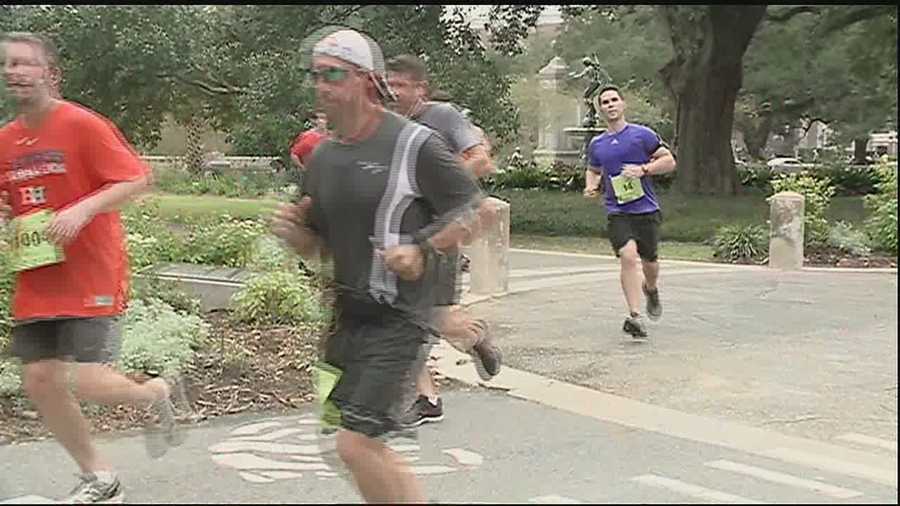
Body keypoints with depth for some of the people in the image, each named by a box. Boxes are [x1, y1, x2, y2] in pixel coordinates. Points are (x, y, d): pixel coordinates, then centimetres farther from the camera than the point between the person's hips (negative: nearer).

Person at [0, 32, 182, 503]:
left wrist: (81, 211, -24)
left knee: (80, 381, -13)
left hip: (90, 276, -7)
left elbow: (136, 179, -14)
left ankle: (155, 394, 20)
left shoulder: (82, 125, -11)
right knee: (38, 382, 4)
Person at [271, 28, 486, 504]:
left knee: (355, 443, -12)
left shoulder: (414, 145, -11)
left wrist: (423, 249, -22)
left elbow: (473, 212, -7)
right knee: (365, 445, 14)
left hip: (397, 317, -8)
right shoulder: (322, 158, 10)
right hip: (346, 315, 8)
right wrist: (292, 230, -3)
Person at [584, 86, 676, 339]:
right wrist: (591, 185, 6)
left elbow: (669, 161, 0)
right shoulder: (596, 144, 10)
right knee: (628, 256, -20)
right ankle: (634, 316, -21)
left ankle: (651, 290, 47)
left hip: (646, 208, -1)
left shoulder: (642, 135, -1)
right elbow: (593, 170, 28)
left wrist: (643, 169, -15)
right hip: (617, 211, 1)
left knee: (649, 262, 11)